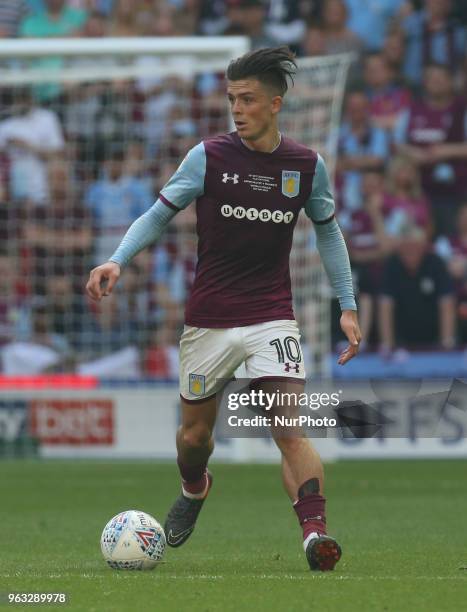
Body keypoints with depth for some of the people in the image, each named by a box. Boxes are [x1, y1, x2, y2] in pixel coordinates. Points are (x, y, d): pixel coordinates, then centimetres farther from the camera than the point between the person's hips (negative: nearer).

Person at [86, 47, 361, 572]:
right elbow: (160, 213, 1)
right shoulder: (208, 156, -5)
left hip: (271, 318, 0)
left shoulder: (306, 165, 0)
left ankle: (315, 531, -29)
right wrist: (117, 261, -16)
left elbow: (328, 230, 15)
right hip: (208, 320, 1)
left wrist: (347, 306, 11)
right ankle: (194, 489, 46)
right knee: (195, 435, 13)